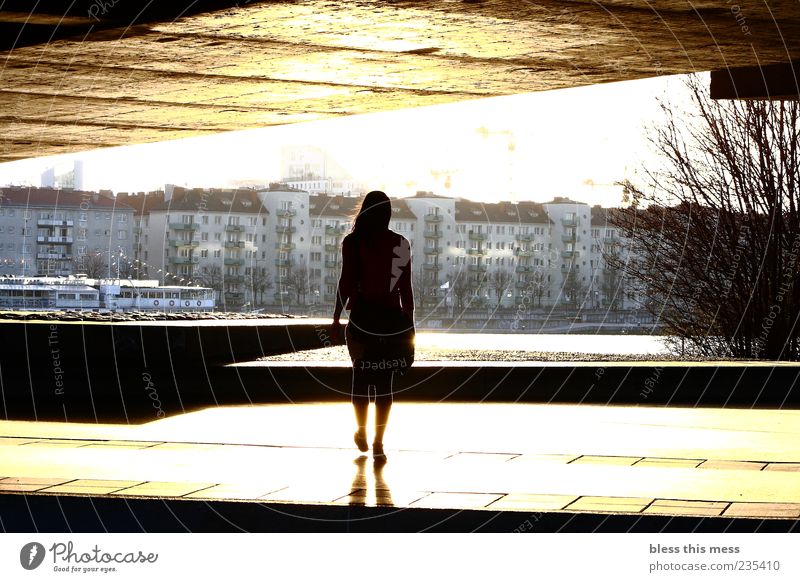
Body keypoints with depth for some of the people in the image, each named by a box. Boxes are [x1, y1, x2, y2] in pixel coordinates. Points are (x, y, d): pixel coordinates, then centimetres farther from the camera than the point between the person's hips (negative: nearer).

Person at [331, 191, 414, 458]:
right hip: (393, 320, 1)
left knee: (361, 377, 14)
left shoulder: (353, 242, -6)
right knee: (384, 382, 4)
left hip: (363, 317, -1)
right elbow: (406, 288, 3)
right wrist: (409, 323, 11)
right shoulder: (401, 244, 0)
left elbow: (346, 283, -6)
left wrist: (336, 319, 1)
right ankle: (378, 441, -1)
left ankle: (362, 432, 23)